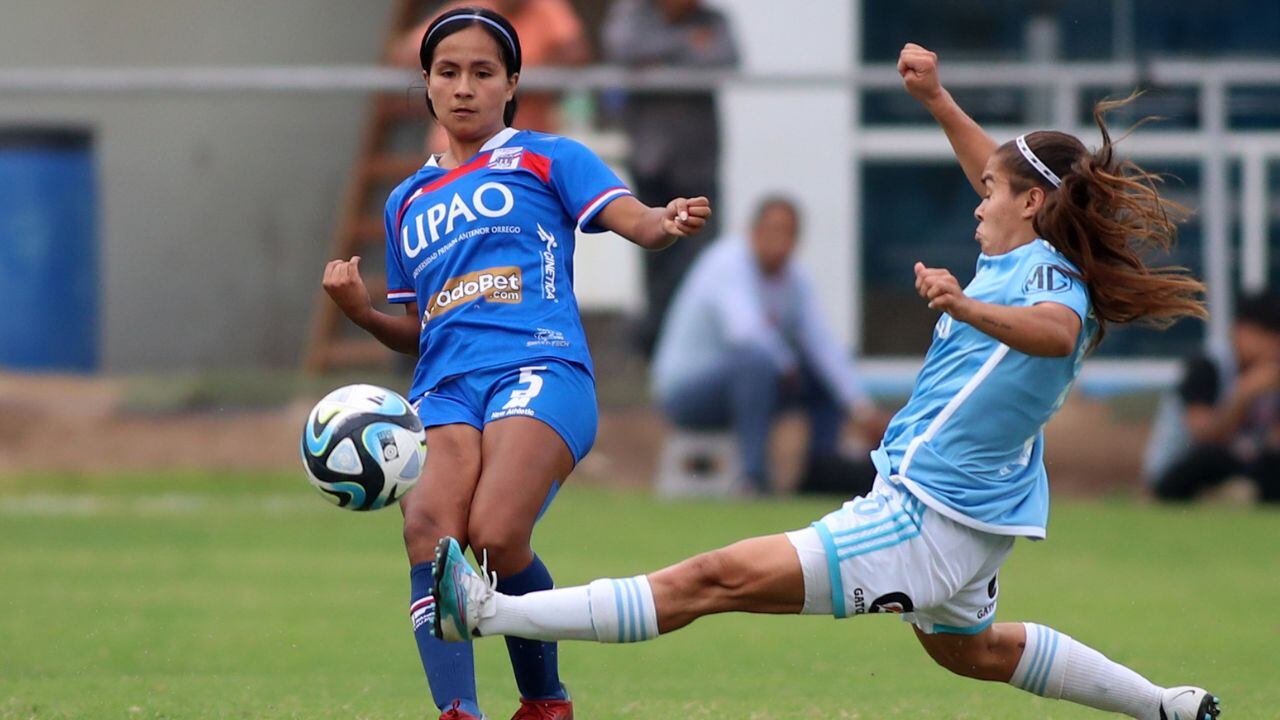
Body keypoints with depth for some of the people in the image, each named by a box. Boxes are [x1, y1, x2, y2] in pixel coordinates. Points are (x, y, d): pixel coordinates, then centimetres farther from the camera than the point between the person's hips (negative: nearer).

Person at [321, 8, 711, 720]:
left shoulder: (547, 159, 15)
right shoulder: (408, 202, 28)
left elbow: (633, 219, -1)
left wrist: (669, 224, -24)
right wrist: (362, 311, 12)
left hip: (539, 371, -4)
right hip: (445, 387, 4)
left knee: (496, 536, -27)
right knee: (429, 533, -26)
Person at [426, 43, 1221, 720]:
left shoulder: (1047, 273, -18)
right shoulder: (1040, 266, 10)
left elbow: (1055, 330, -43)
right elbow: (1006, 177, 30)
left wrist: (970, 309, -59)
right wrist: (938, 101, 25)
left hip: (923, 520, -10)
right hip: (965, 519, 10)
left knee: (717, 580, -18)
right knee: (967, 649, 38)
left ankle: (487, 611, -24)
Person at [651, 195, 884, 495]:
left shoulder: (793, 276, 3)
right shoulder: (730, 264, -22)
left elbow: (822, 344, -2)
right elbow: (744, 330, -39)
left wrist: (860, 405, -13)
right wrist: (786, 365, -24)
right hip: (684, 390, -9)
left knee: (830, 368, 7)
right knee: (756, 358, -37)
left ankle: (821, 465, -1)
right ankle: (754, 476, -37)